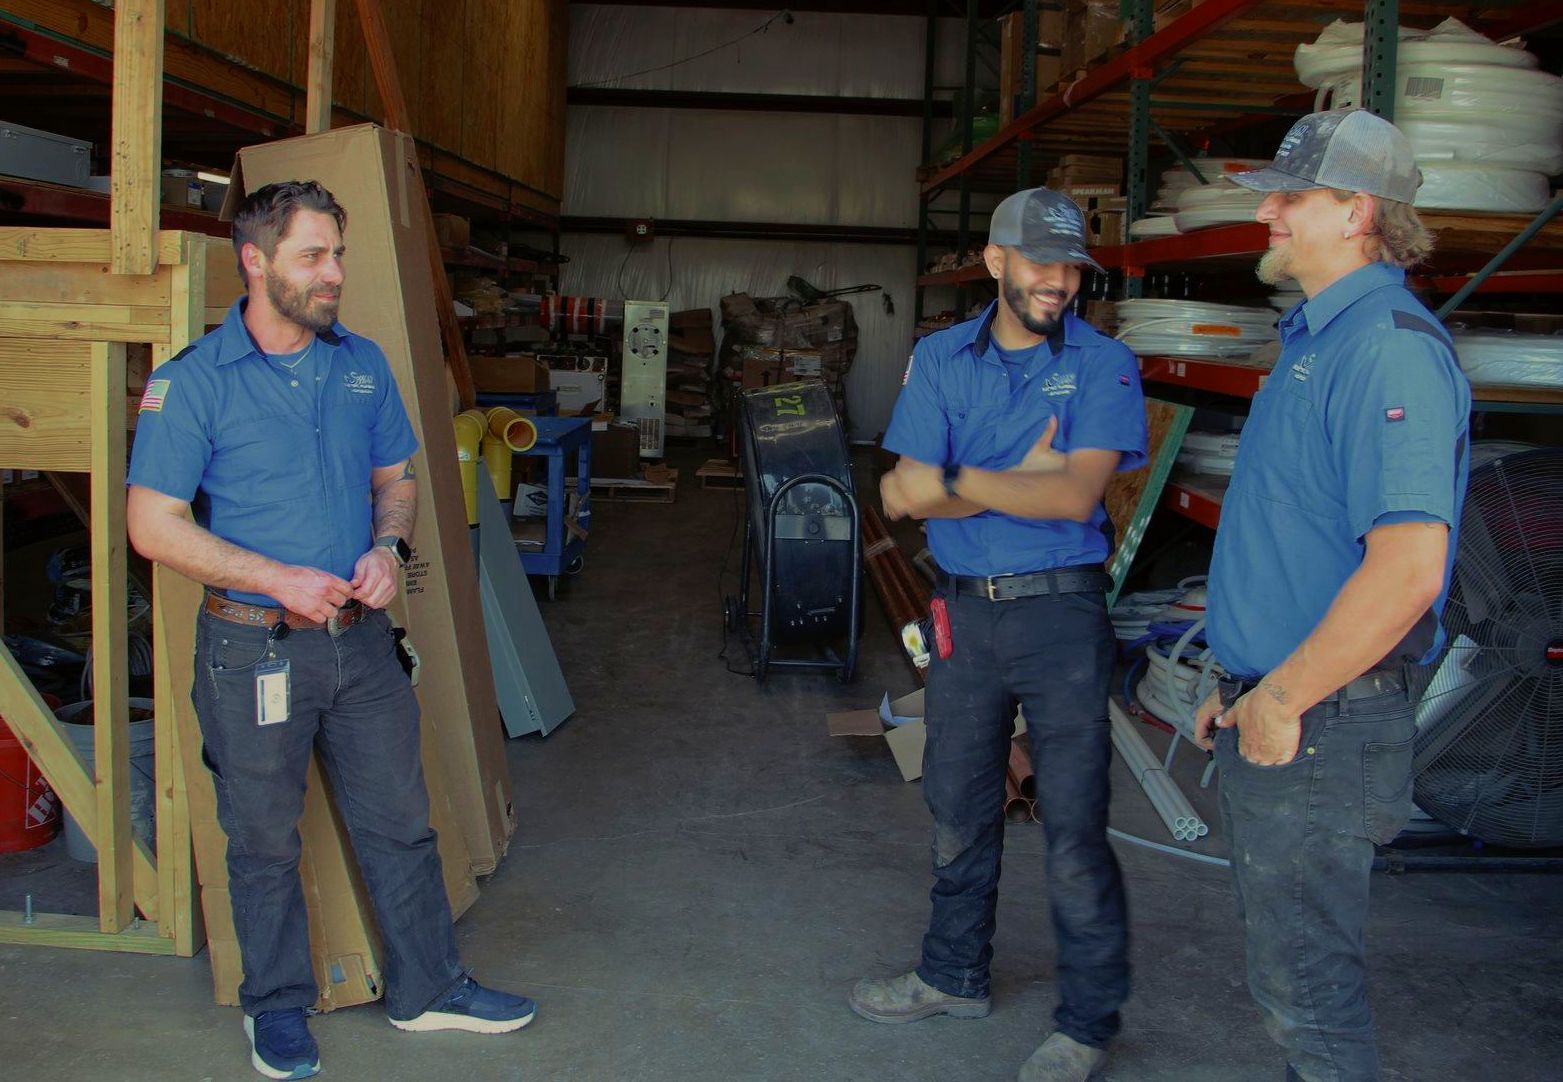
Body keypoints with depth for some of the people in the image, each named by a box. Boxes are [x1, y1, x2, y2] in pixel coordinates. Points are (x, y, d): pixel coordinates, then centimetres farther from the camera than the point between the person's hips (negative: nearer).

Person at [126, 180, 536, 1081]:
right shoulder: (193, 382, -11)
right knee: (265, 839, 12)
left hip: (361, 636, 4)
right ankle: (278, 1006, 32)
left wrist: (388, 545, -7)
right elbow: (153, 524, -12)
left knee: (401, 820, 13)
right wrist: (280, 579, -20)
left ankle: (429, 988, 30)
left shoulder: (363, 363, 4)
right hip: (255, 648, -4)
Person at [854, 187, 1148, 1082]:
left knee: (1074, 829, 0)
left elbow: (1077, 494, -17)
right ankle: (955, 976, 36)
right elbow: (909, 496, -5)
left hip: (1062, 612, -4)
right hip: (964, 607, 4)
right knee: (959, 810, 16)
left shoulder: (1103, 364, -4)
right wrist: (1021, 483, -13)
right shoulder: (940, 359, 5)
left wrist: (955, 483, -16)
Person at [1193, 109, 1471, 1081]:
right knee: (1287, 962, 21)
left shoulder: (1390, 347, -19)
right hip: (1272, 716, 10)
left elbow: (1407, 565, -30)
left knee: (1307, 982, 3)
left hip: (1319, 730, -10)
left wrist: (1282, 697, -21)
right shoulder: (1316, 336, 14)